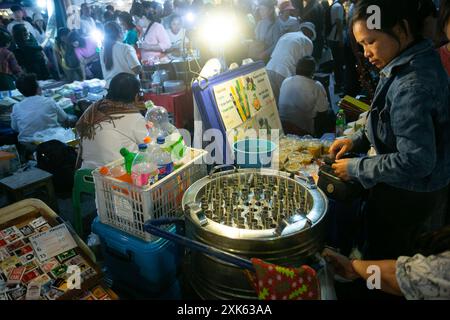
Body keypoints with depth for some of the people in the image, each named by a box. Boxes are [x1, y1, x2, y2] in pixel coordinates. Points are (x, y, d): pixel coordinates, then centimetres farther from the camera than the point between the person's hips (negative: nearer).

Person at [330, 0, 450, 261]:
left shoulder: (412, 85, -29)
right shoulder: (418, 62, 2)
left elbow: (416, 161, -30)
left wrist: (355, 168, -19)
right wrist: (357, 140, 4)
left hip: (406, 198, -9)